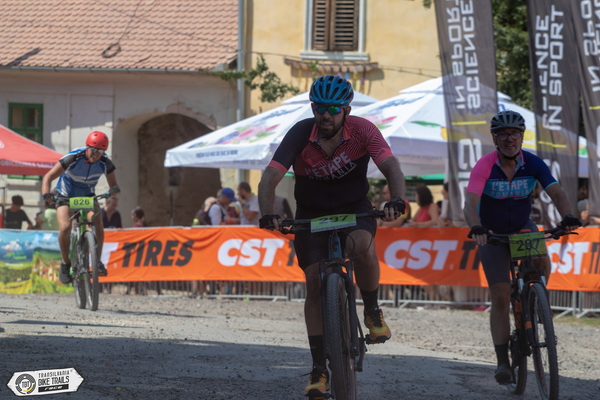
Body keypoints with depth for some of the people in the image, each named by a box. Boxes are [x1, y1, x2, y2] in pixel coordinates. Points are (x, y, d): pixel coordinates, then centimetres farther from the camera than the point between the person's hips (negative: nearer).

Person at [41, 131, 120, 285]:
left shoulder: (105, 163, -17)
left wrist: (114, 190, -37)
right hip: (65, 196, -2)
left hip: (87, 196, 2)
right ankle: (65, 263, -6)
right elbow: (48, 177, -25)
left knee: (98, 221, -27)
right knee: (65, 227, -26)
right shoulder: (73, 158, -26)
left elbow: (113, 183, -10)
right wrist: (46, 194, -44)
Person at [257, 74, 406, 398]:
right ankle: (319, 369, -2)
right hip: (311, 213, 1)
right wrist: (267, 214, -45)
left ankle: (373, 311, -9)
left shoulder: (362, 131, -20)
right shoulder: (300, 134, -21)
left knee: (361, 246, -34)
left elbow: (391, 168, -29)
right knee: (315, 284, -8)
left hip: (354, 209, -1)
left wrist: (397, 200, -50)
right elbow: (270, 178, -27)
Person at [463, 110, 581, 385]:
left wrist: (567, 216, -48)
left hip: (522, 227, 2)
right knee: (500, 297, -9)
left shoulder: (533, 164, -17)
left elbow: (556, 192, -27)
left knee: (543, 264, -29)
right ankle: (502, 361, -2)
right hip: (493, 233, -2)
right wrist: (475, 227, -56)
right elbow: (471, 201, -35)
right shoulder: (485, 166, -24)